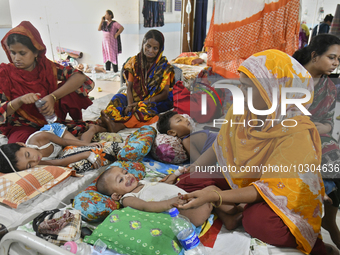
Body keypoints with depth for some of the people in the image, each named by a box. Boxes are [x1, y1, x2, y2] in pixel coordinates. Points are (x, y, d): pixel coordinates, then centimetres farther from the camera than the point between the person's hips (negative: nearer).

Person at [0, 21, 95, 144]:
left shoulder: (46, 67, -6)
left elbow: (80, 77, -20)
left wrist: (52, 97, -30)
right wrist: (19, 100, -34)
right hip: (24, 127, -1)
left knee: (70, 91, -18)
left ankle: (77, 125, 2)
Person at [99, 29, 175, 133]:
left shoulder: (164, 66, -8)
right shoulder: (135, 61, 2)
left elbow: (165, 93, -13)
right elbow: (129, 87, -1)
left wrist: (142, 103, -24)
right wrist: (130, 104, -22)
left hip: (158, 101, -4)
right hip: (137, 97, 4)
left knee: (147, 107, -36)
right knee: (118, 98, -21)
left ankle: (118, 126, -52)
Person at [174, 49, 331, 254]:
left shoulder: (297, 133, -29)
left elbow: (270, 189, -28)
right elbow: (219, 149, 1)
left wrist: (211, 197, -36)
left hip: (286, 199, -4)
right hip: (242, 183, 5)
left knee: (258, 222, -36)